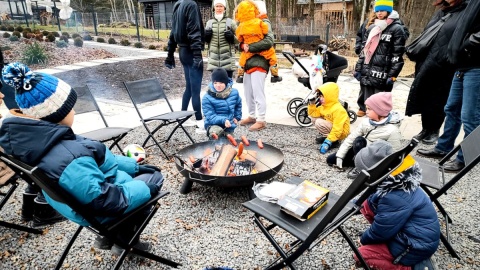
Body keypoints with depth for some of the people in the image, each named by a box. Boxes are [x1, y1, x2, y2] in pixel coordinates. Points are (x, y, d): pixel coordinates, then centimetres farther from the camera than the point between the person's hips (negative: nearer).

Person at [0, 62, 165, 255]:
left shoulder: (33, 137, -10)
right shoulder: (69, 160, -40)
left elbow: (101, 159, -1)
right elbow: (106, 200, -33)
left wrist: (135, 166, 4)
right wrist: (147, 189, -19)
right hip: (100, 210, -8)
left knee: (143, 170, 23)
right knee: (154, 177, 11)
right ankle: (124, 241, 24)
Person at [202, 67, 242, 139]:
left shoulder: (234, 92, -2)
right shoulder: (207, 98, -17)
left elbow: (238, 104, 21)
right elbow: (210, 117, -20)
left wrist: (237, 117, 14)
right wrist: (223, 120, -35)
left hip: (229, 127, 5)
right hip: (214, 125, -5)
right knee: (217, 131, -38)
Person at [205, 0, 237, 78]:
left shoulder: (230, 22, 6)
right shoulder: (209, 22, 13)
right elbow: (206, 40, 21)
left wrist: (232, 37, -14)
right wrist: (206, 36, -1)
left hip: (227, 58, -2)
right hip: (214, 58, 3)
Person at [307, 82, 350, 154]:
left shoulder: (338, 109, -28)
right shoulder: (324, 105, 0)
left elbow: (337, 130, -32)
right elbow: (313, 114, 5)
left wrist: (328, 141, -35)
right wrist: (312, 104, -9)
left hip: (341, 132, -9)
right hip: (331, 127, 9)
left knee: (319, 123, -27)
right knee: (314, 118, -3)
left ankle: (333, 141, -13)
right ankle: (324, 135, 7)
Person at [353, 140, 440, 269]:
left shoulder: (395, 199, -32)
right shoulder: (395, 183, -7)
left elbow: (380, 231, -20)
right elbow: (375, 200, 14)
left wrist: (364, 238, -2)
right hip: (408, 230, 9)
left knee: (362, 254, -9)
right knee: (367, 205, 2)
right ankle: (387, 243, 10)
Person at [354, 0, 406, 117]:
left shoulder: (397, 29, -2)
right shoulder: (371, 28, 16)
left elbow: (397, 55, -7)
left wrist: (392, 75, -13)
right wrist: (358, 68, 12)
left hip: (382, 74, -5)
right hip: (366, 72, 5)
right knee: (365, 99, 11)